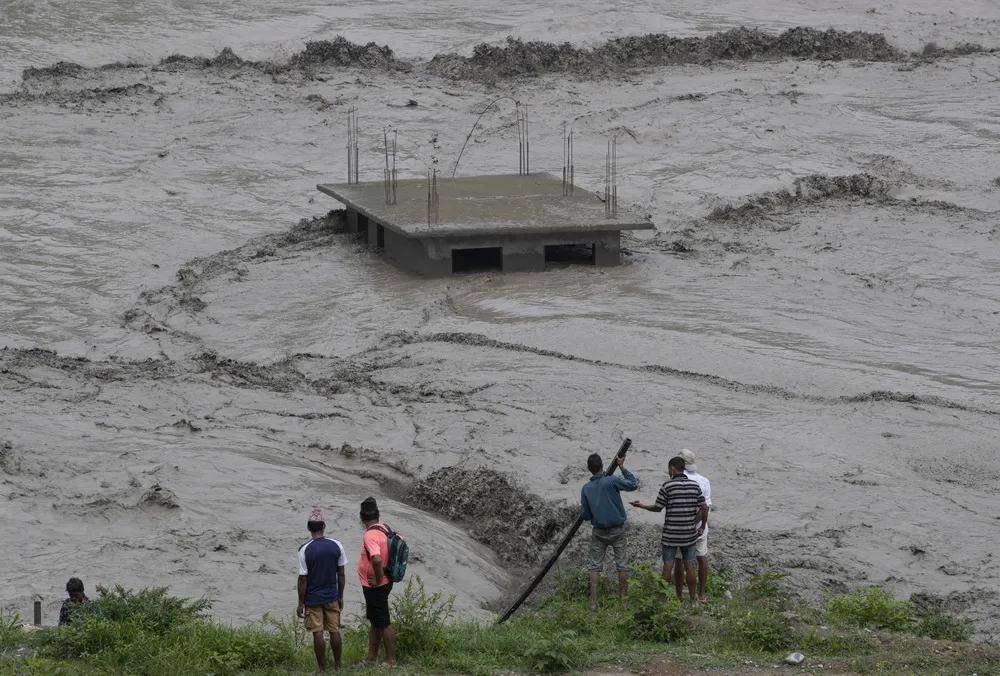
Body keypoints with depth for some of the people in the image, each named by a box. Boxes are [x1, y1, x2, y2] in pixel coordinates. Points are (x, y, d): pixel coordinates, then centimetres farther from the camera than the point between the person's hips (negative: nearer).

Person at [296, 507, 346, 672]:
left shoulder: (305, 550, -15)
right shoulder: (336, 546, -6)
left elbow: (303, 580, -11)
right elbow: (341, 575, 1)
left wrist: (301, 604, -2)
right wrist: (340, 597, 13)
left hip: (313, 599, -3)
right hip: (332, 597, 3)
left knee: (318, 634, 4)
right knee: (334, 631, 12)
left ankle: (322, 669, 9)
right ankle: (337, 666, 21)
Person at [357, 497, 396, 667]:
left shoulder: (370, 535, -25)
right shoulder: (385, 529, 3)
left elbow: (377, 559, -40)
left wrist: (378, 579, -23)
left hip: (375, 587, -9)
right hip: (385, 582, 9)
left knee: (383, 623, 1)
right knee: (374, 620, 19)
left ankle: (391, 661, 11)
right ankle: (372, 658, 30)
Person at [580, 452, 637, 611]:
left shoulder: (586, 489, -5)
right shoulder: (612, 481, -15)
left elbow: (586, 516, -1)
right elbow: (633, 484, -3)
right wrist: (622, 467, 2)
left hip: (599, 532, 1)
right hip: (617, 529, -1)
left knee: (595, 566, 8)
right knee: (622, 564, 11)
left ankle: (593, 602, 2)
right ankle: (623, 597, 16)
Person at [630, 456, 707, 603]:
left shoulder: (668, 486, -11)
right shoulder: (694, 486, 0)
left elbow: (657, 508, -5)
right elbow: (704, 508, -1)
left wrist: (641, 505, 12)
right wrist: (701, 527, 11)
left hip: (670, 534, -3)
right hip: (689, 534, 3)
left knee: (668, 566, 4)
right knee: (689, 566, 11)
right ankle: (692, 597, 18)